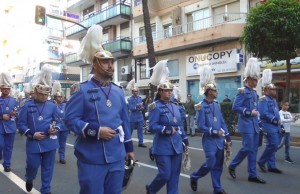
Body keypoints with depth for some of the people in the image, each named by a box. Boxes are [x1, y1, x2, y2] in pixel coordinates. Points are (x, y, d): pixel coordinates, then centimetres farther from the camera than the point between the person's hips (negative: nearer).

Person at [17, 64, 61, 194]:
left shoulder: (52, 106, 2)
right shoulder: (27, 106, -3)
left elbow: (58, 121, 8)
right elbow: (21, 124, -3)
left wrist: (56, 129, -13)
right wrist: (32, 134, -15)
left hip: (50, 142, 1)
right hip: (33, 143, -1)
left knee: (48, 168, 9)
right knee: (33, 165, 9)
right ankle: (29, 179, 43)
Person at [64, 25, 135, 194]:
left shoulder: (119, 91, 9)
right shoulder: (82, 90, -6)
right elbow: (70, 119, -10)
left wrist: (129, 148, 13)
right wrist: (96, 130, -21)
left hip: (117, 157, 5)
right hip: (91, 159, -4)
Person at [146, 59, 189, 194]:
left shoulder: (174, 107, 12)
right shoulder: (156, 107, -10)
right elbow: (152, 126, -16)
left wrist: (185, 139, 16)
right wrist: (167, 129, -27)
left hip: (177, 146, 7)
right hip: (163, 147, -7)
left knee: (174, 175, 11)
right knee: (165, 174, -2)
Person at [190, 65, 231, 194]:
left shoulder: (216, 105, 8)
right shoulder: (201, 107, -13)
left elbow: (222, 122, 12)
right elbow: (200, 126, -16)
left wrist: (227, 138, 10)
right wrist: (215, 132, -17)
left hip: (219, 140, 7)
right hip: (209, 141, -7)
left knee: (218, 166, 11)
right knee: (210, 164, -3)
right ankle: (194, 177, 22)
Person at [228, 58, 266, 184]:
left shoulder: (254, 92, 16)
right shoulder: (242, 91, -10)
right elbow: (235, 107, -18)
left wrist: (258, 124, 18)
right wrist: (249, 112, -19)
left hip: (254, 125, 9)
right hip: (247, 125, -8)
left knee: (254, 150, 9)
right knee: (247, 148, -8)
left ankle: (252, 175, 17)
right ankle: (232, 166, 12)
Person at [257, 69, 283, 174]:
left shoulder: (273, 100, 18)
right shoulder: (263, 100, -13)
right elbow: (264, 114, -23)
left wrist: (280, 125, 18)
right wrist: (276, 120, -19)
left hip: (275, 127, 9)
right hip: (269, 127, -9)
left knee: (272, 146, 11)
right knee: (273, 145, -10)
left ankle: (271, 166, 18)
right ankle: (261, 162, 5)